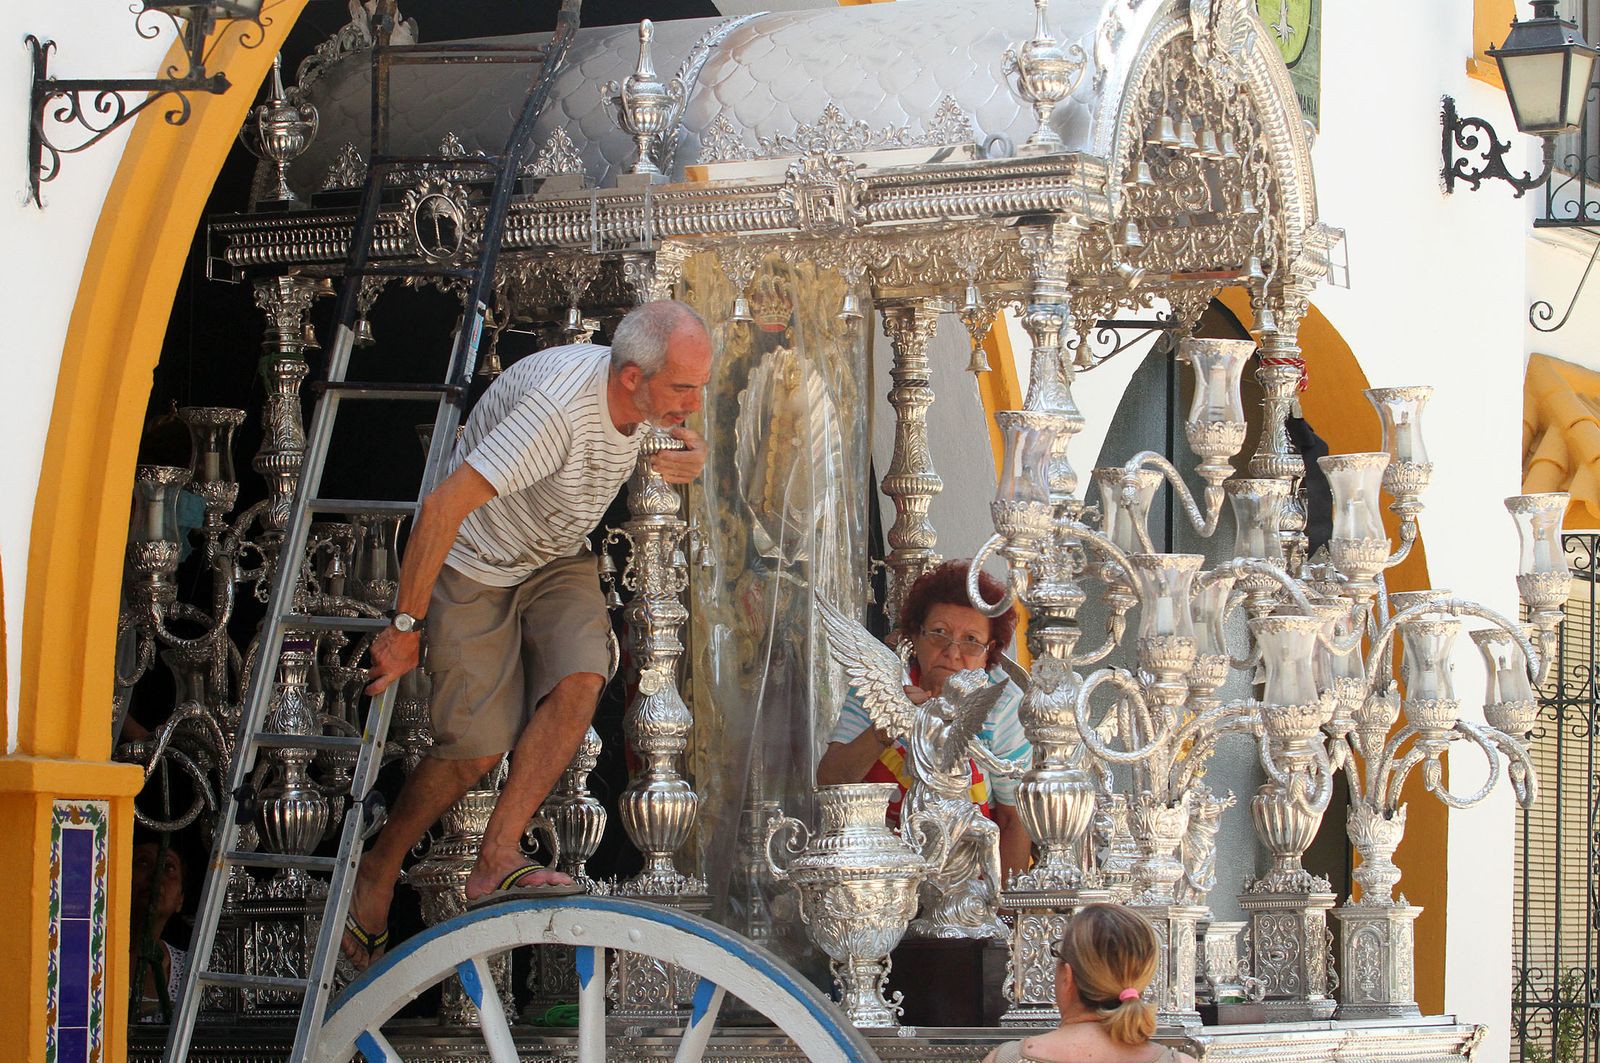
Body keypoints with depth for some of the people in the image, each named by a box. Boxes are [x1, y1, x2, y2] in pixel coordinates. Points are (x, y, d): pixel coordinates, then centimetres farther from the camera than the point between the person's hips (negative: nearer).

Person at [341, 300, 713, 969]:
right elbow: (443, 506, -35)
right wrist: (406, 626, -28)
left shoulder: (642, 394, -11)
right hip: (474, 567, -7)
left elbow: (679, 435, 16)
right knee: (479, 745, -9)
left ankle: (496, 859, -16)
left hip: (556, 561, 7)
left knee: (580, 681, -21)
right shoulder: (557, 409, -37)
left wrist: (691, 455, -11)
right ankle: (377, 872, 15)